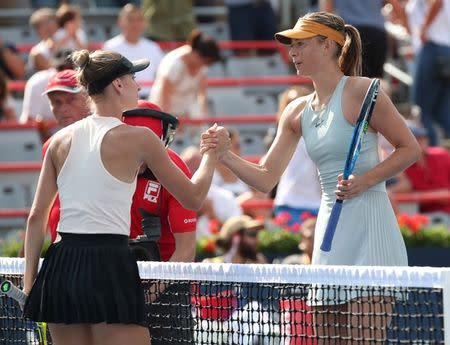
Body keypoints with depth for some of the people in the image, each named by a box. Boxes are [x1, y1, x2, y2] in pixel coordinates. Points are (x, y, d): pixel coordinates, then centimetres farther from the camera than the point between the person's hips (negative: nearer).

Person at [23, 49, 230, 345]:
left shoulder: (62, 140, 10)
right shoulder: (138, 137, -3)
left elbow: (37, 216, 10)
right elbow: (193, 198, 5)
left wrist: (29, 281, 14)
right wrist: (212, 154, 22)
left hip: (60, 266, 6)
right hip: (110, 266, -6)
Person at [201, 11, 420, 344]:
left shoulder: (360, 91, -7)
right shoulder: (298, 112, 12)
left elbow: (410, 149, -3)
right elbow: (266, 178, 13)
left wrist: (365, 181, -16)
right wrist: (225, 155, -3)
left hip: (369, 230, -7)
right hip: (329, 231, 7)